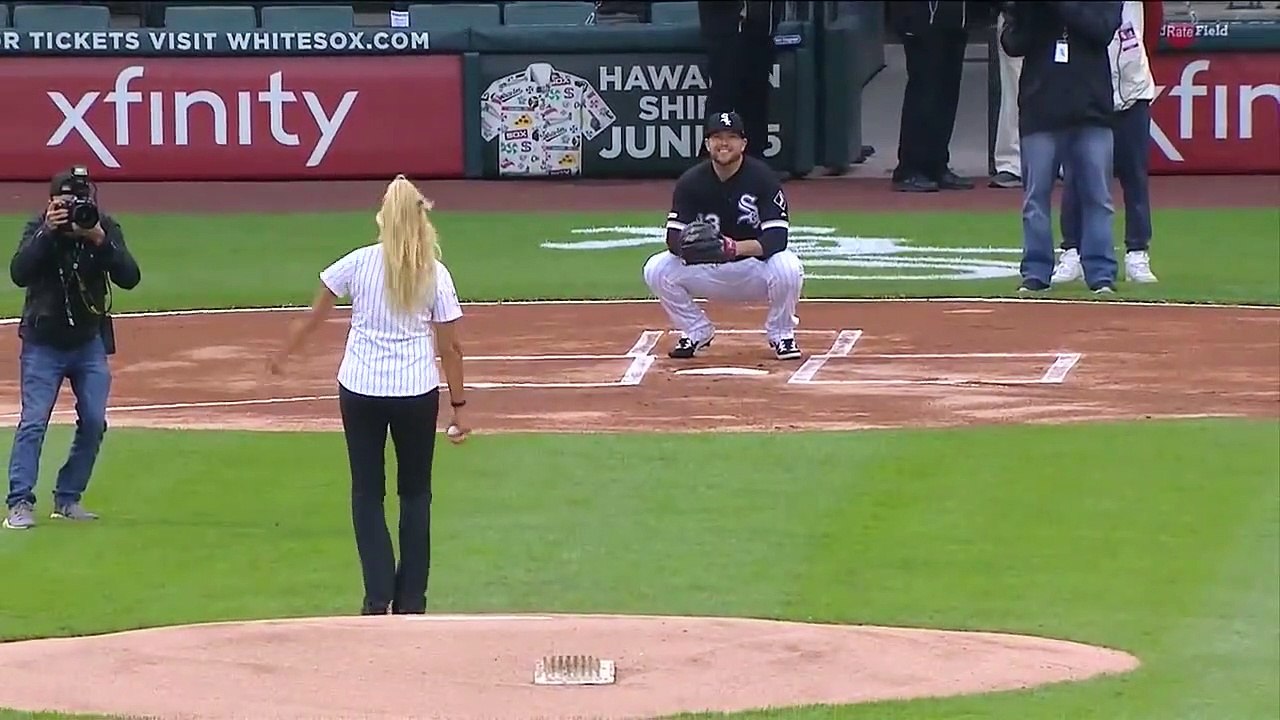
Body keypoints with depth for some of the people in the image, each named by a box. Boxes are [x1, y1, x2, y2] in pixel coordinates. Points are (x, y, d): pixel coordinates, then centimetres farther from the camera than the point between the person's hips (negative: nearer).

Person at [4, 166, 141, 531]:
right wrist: (47, 232, -35)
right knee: (33, 422, -12)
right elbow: (19, 273, -27)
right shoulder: (39, 230, -13)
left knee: (94, 423, 0)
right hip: (43, 344, -3)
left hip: (90, 343, 3)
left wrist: (100, 240, -32)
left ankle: (67, 500, 13)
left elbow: (130, 278, -19)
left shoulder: (107, 230, -8)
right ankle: (20, 502, -13)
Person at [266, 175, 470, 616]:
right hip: (417, 393, 0)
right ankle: (411, 600, 13)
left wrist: (283, 355, 21)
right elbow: (451, 345, -4)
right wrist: (459, 405, 5)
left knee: (368, 493, 9)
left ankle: (379, 597, 0)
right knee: (415, 494, 14)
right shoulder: (435, 274, -6)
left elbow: (314, 317, 5)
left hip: (361, 390, 0)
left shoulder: (359, 264, -5)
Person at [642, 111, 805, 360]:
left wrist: (737, 248, -42)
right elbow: (673, 237, -11)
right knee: (656, 269, -20)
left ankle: (781, 334, -5)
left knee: (787, 267, -35)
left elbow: (776, 238, -24)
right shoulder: (691, 181, -7)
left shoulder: (762, 177, -16)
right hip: (708, 271, 3)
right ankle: (696, 332, 3)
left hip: (753, 271, -3)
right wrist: (686, 245, -37)